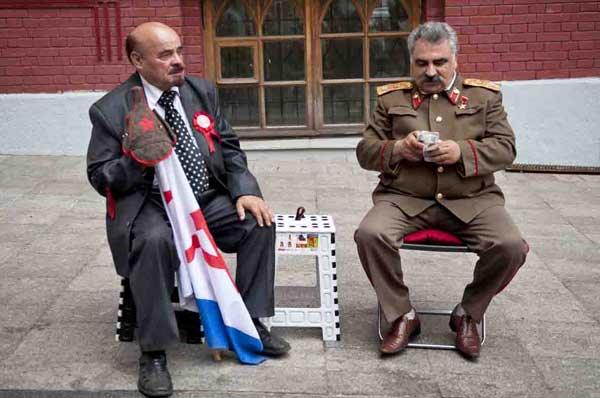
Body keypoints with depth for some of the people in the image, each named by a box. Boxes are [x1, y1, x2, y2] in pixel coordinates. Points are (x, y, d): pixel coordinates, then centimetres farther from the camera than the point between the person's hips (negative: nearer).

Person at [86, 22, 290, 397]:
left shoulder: (203, 91, 5)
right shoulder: (110, 110, -8)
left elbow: (229, 148, 9)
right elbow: (101, 178, -6)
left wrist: (245, 191, -9)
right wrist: (137, 159, -26)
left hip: (208, 198, 5)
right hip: (150, 206, -4)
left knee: (260, 222, -18)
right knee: (154, 240, -36)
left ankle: (250, 322, 0)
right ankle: (153, 353, -21)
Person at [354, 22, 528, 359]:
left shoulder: (484, 96, 12)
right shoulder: (392, 98, 13)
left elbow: (506, 148, 5)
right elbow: (365, 151, 11)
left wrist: (462, 152, -14)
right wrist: (397, 149, -11)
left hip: (471, 199, 0)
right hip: (404, 198, 0)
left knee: (511, 246, -24)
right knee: (370, 235, -29)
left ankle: (468, 314, 4)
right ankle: (402, 316, -6)